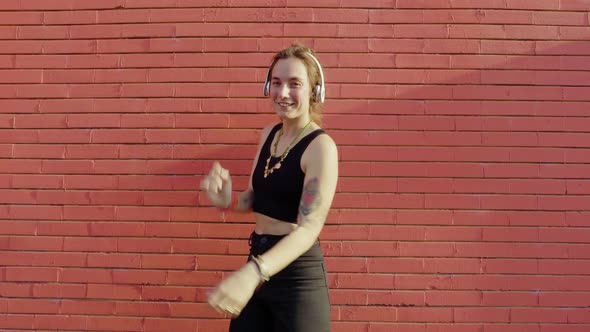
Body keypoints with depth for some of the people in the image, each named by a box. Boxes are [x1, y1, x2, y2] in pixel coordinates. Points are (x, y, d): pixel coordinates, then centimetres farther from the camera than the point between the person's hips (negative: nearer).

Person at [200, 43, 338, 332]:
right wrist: (227, 200, -11)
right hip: (259, 264, 6)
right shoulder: (268, 134, 5)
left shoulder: (321, 146, -17)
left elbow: (309, 226, -25)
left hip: (298, 274, -6)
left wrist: (252, 271, -39)